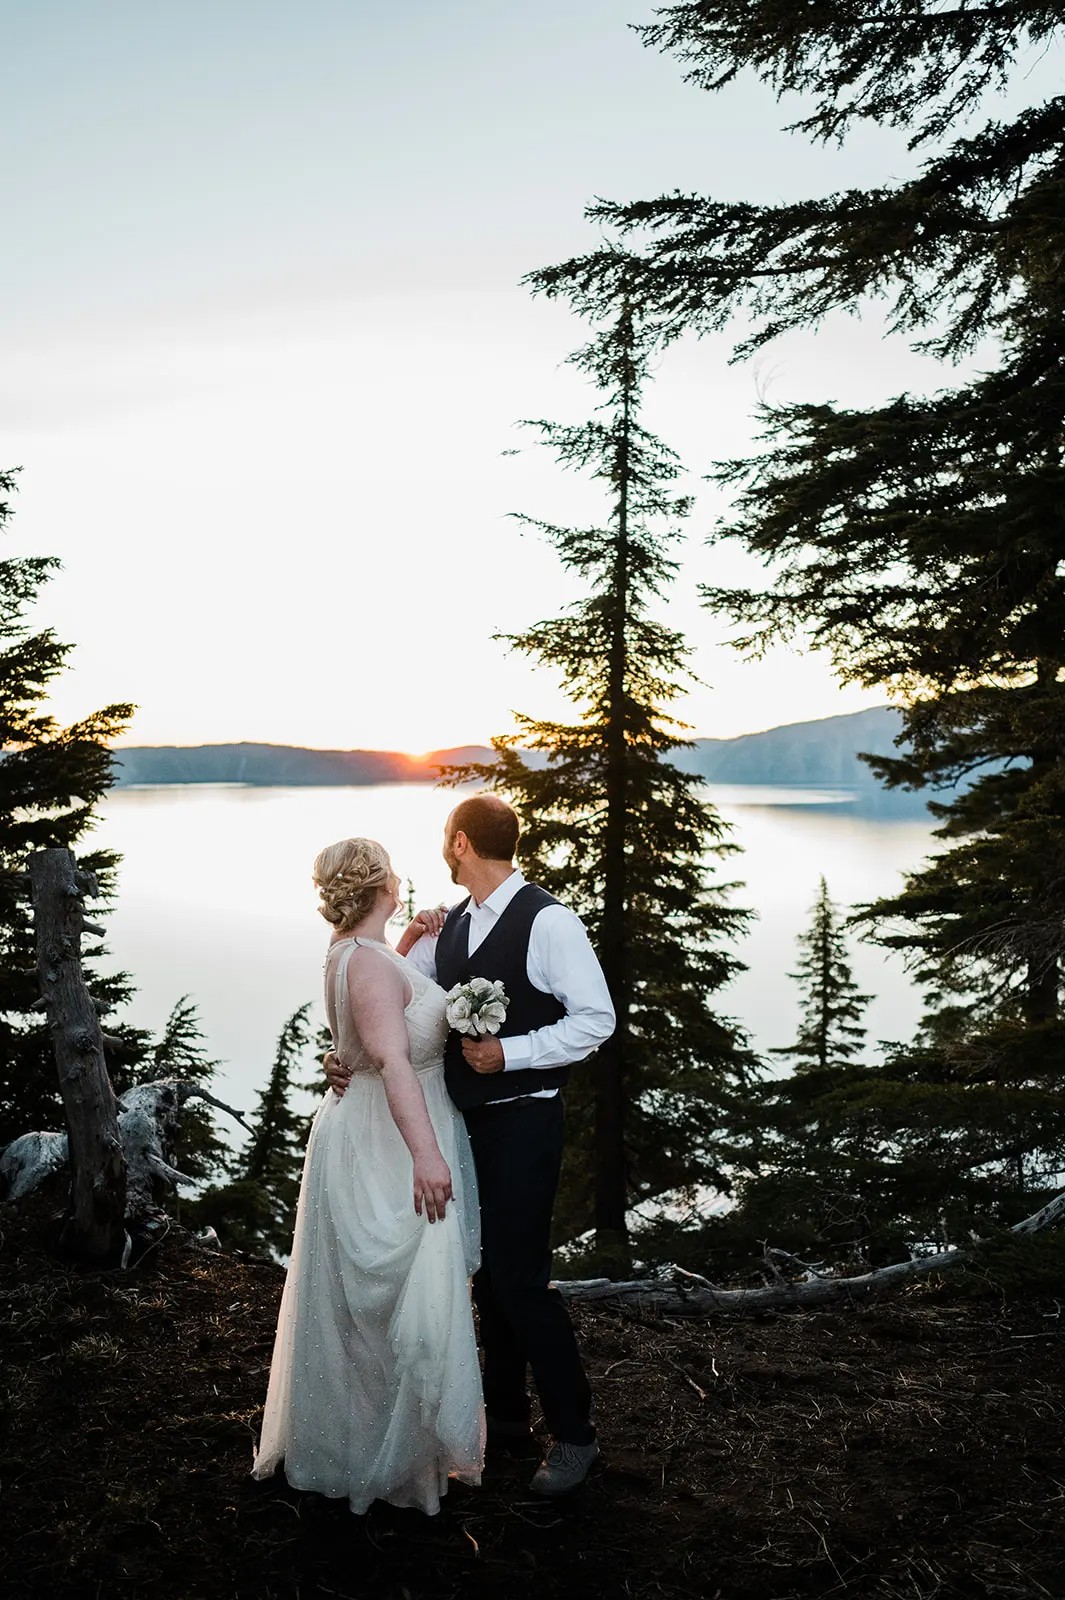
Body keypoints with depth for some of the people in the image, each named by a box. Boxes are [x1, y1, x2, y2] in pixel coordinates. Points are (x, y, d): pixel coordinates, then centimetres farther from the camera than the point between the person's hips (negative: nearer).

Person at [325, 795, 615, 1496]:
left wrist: (508, 1054, -21)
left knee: (520, 1275, -4)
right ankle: (505, 1413, 35)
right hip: (466, 1119, 8)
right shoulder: (448, 926, 7)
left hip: (524, 1120, -7)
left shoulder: (547, 920, -15)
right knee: (488, 1268, 18)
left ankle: (574, 1432, 15)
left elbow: (596, 1019, -16)